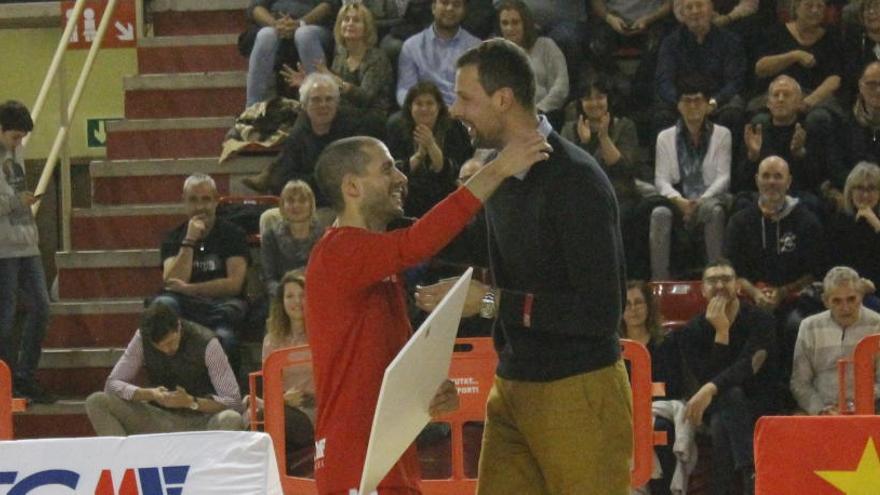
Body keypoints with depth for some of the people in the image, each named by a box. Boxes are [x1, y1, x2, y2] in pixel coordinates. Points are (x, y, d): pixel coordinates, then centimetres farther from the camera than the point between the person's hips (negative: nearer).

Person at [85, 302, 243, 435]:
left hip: (200, 421, -3)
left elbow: (234, 401, -16)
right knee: (96, 402, -18)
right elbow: (112, 384, -6)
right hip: (158, 419, 3)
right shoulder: (142, 339, -7)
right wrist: (149, 394, -24)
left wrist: (191, 402, -30)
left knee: (231, 420, -38)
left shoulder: (206, 343, -15)